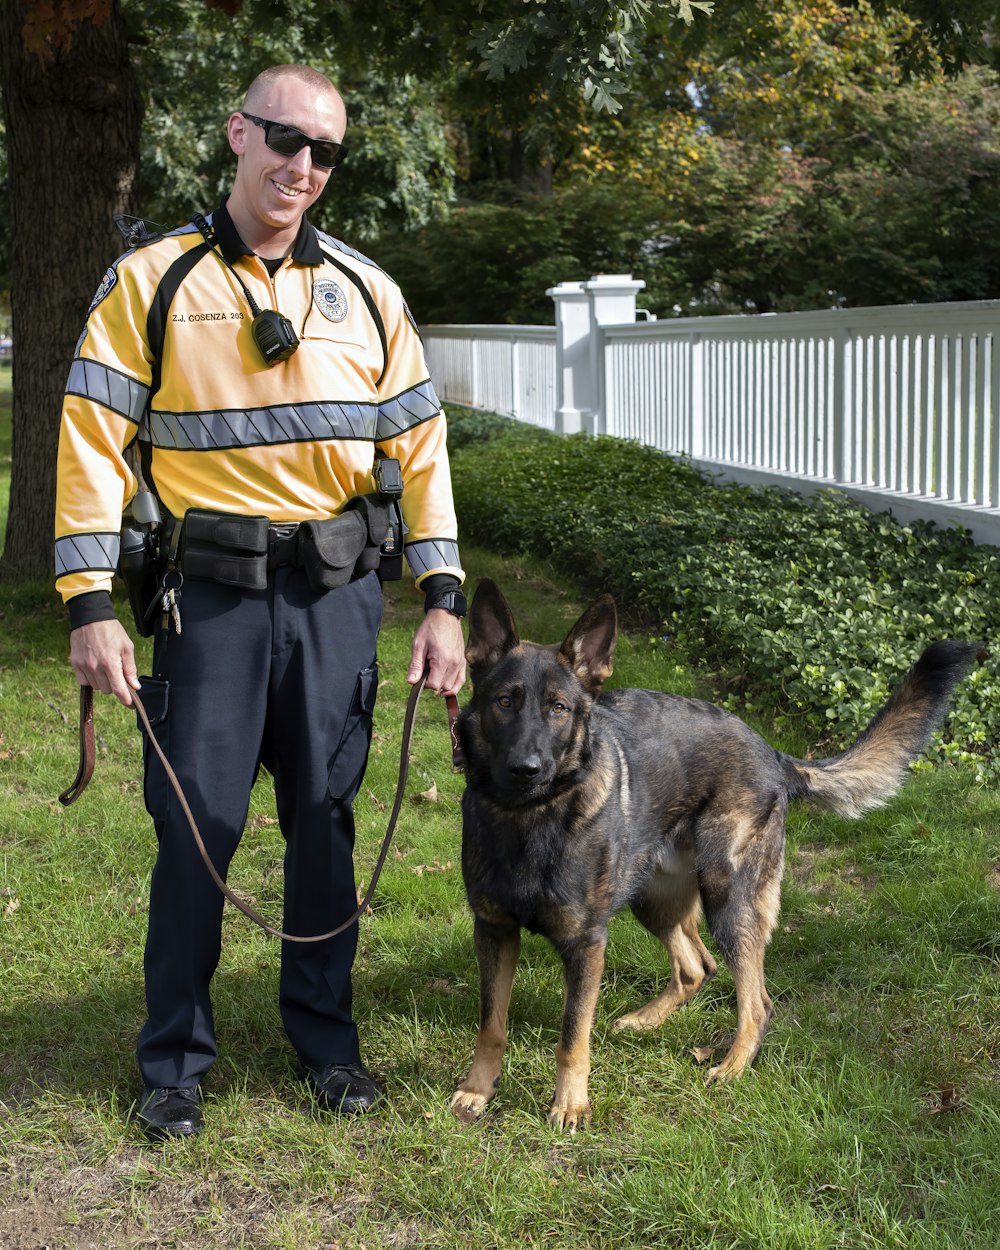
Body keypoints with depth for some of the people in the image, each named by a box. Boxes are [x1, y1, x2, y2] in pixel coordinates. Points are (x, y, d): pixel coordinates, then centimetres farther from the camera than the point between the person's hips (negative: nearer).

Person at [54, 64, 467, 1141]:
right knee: (195, 822, 1)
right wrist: (90, 607, -11)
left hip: (336, 594, 3)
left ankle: (325, 1037, 26)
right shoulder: (151, 281, -1)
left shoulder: (365, 292, 8)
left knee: (325, 819, 10)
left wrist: (442, 600, 2)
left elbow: (419, 445, 9)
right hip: (211, 594, -2)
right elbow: (94, 442, -4)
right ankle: (174, 1061, 16)